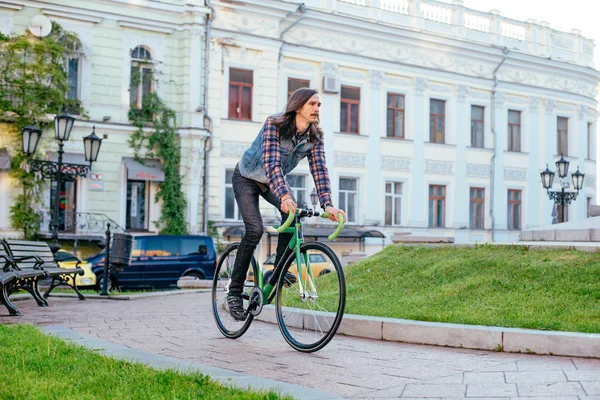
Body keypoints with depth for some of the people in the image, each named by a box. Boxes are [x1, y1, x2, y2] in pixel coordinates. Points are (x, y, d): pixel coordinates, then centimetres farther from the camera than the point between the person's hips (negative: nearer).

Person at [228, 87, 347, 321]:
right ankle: (234, 291, -10)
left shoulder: (314, 136, -14)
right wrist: (285, 196, -55)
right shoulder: (274, 125, -30)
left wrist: (327, 205, -35)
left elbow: (319, 170, -21)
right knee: (255, 229, -21)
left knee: (293, 215, -24)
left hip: (273, 181, 5)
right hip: (247, 177, -5)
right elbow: (271, 163, -41)